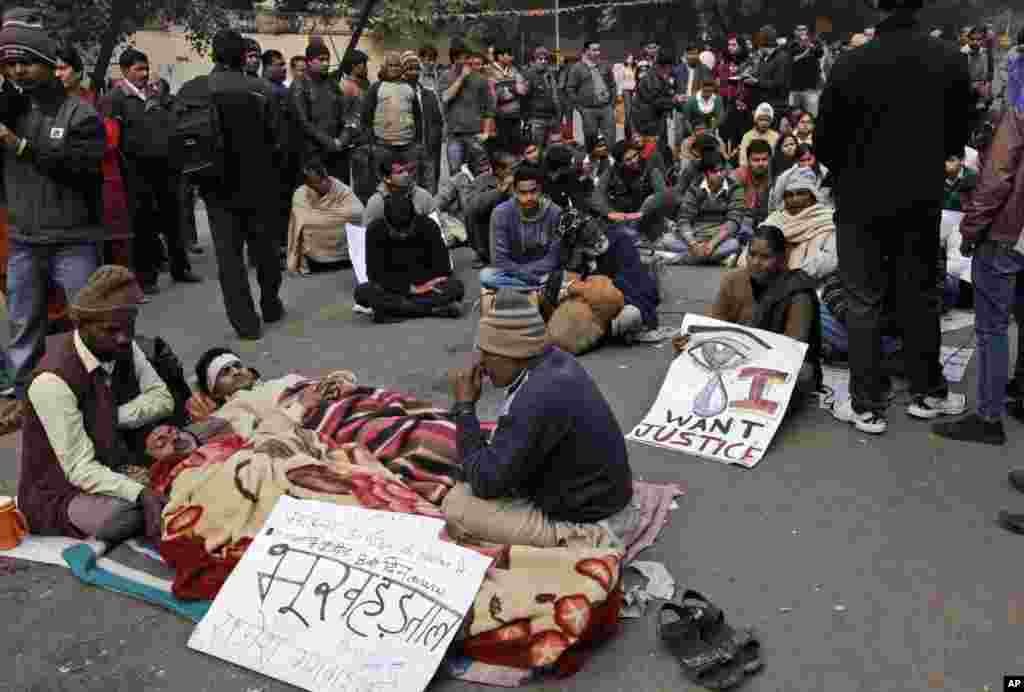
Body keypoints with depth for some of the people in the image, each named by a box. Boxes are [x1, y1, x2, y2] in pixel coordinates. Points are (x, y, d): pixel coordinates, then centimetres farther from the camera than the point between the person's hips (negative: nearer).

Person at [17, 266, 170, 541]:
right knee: (121, 514, -35)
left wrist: (115, 417, -19)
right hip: (58, 495, -6)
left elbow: (162, 398, -1)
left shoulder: (123, 348, -6)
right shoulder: (53, 380, -27)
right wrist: (142, 494, -41)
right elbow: (81, 470, -28)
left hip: (114, 468, 6)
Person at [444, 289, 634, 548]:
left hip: (585, 526, -9)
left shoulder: (540, 399, -31)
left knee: (456, 506, -11)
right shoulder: (554, 362, -3)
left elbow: (486, 483, -21)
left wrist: (464, 406, -15)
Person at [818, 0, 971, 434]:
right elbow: (957, 137, 4)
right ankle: (927, 393, 26)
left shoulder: (850, 65, -15)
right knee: (920, 296, 15)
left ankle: (867, 406, 8)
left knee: (864, 303, 5)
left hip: (862, 202, -2)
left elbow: (824, 145, -7)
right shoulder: (951, 59, -5)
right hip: (922, 200, 3)